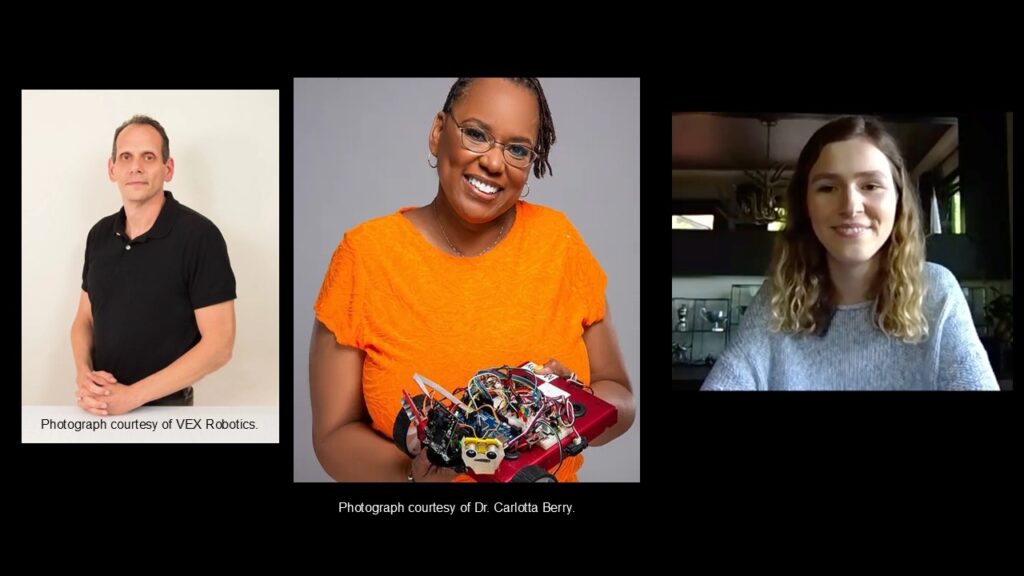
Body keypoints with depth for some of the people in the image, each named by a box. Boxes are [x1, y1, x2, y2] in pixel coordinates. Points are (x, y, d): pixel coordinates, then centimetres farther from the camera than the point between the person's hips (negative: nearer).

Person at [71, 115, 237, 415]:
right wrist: (84, 374, -8)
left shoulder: (199, 235, -16)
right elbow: (85, 318, 12)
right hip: (101, 408, 5)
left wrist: (133, 395, -20)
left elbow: (218, 344, -18)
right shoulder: (99, 235, 4)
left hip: (165, 408, -5)